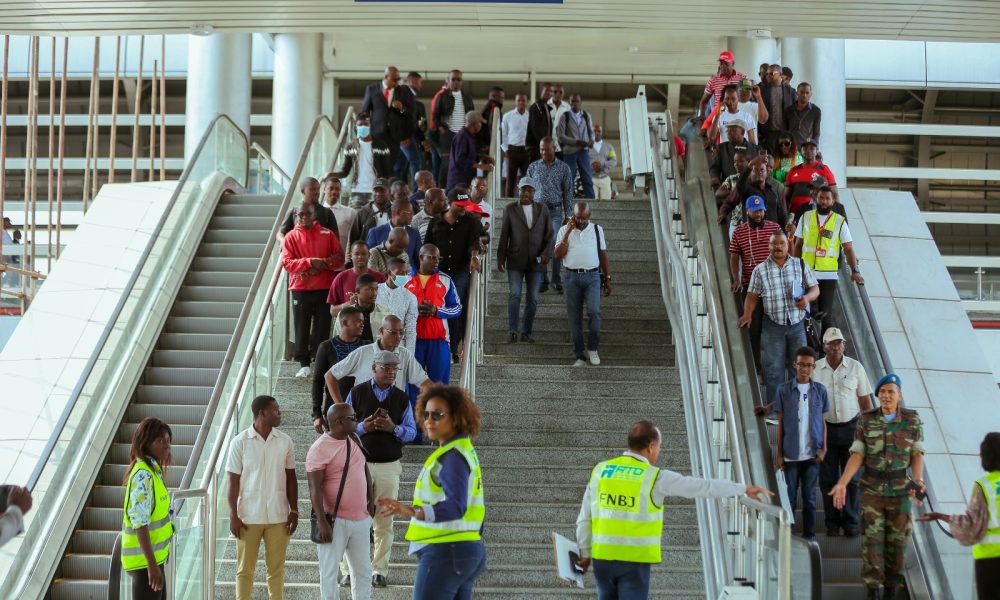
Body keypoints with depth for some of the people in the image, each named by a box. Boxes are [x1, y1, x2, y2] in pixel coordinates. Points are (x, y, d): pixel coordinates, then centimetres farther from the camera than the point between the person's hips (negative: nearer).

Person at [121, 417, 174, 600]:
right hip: (144, 559, -10)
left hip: (153, 556, 10)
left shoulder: (153, 470, 10)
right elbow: (140, 522, -25)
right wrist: (151, 564, -27)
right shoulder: (143, 475, -20)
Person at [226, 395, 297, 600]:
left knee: (276, 569, 8)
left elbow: (291, 478, 8)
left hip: (278, 516, 2)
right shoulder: (240, 442, -6)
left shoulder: (285, 441, 3)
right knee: (245, 569, 6)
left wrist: (294, 510, 3)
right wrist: (233, 516, -7)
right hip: (249, 516, -2)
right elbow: (234, 481, -4)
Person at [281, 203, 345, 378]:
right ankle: (304, 364, 5)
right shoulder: (291, 236, 4)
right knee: (302, 328, 0)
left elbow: (340, 258, 4)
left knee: (322, 327, 2)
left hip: (324, 288, 1)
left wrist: (323, 264, -13)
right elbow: (286, 262, -5)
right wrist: (310, 262, -16)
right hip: (300, 289, -1)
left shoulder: (327, 234, 8)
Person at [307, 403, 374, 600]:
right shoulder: (319, 449, -14)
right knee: (329, 571, 3)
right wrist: (322, 522, -22)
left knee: (363, 570, 12)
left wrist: (370, 500, 15)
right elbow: (315, 488, -17)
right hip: (335, 521, -7)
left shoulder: (354, 440, 8)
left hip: (361, 518, 7)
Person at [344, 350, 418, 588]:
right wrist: (362, 427, -14)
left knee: (384, 522, 3)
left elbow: (412, 432, 7)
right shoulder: (357, 393, 4)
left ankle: (379, 571, 9)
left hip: (389, 466, 1)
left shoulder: (402, 398, 8)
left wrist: (394, 428, -12)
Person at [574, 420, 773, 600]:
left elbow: (584, 519, 8)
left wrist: (584, 553, 19)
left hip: (602, 557, 5)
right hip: (634, 560, -5)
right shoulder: (655, 477, -8)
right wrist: (744, 489, 7)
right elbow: (704, 486, -3)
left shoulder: (600, 470, 4)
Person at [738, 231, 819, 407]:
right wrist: (747, 315, -12)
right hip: (773, 326, -1)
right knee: (774, 369, -1)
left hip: (797, 324, 1)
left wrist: (807, 297, -12)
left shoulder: (800, 265, 7)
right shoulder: (760, 270, 3)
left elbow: (815, 288, 10)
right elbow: (752, 296, 4)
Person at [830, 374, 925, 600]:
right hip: (871, 488, 0)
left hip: (900, 488, 1)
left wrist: (918, 481, -22)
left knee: (897, 539, 6)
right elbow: (857, 456, -5)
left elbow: (917, 454, -4)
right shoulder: (866, 420, -5)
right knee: (872, 539, -7)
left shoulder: (912, 420, -5)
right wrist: (842, 483, -16)